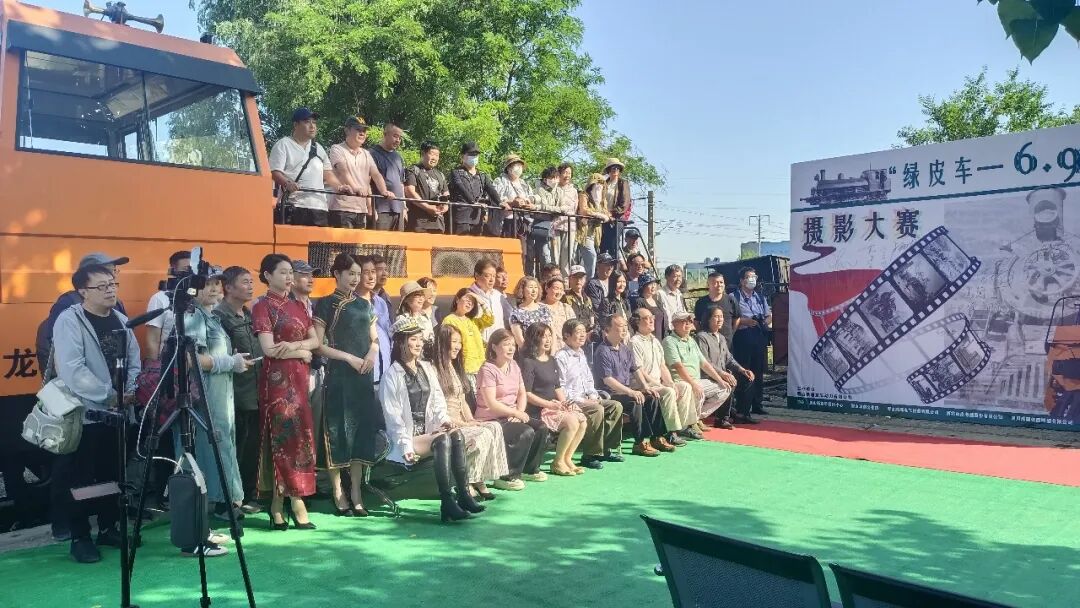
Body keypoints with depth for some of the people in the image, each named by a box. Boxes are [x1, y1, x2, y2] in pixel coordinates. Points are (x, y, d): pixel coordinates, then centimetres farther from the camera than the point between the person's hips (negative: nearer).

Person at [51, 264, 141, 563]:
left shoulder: (121, 320, 9)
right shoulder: (69, 320, -12)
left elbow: (134, 360, 11)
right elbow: (71, 371, -21)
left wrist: (130, 391, -6)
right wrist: (109, 395, -20)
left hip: (116, 413, 6)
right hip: (81, 414, -6)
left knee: (112, 475, 12)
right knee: (77, 479, 1)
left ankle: (108, 528, 26)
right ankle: (80, 537, 13)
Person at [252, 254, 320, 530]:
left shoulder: (297, 306, 17)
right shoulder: (263, 307, -3)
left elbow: (315, 340, 10)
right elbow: (269, 349, -13)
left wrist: (295, 345, -9)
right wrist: (302, 353, -4)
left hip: (299, 378, 7)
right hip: (278, 378, -7)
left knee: (297, 436, 5)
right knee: (286, 436, -6)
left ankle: (279, 502, 11)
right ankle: (296, 501, -2)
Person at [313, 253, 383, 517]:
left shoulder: (364, 304, 14)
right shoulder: (325, 304, -2)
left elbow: (374, 339, 17)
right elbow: (318, 345, -8)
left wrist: (372, 354, -4)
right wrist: (350, 358, -15)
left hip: (364, 375, 5)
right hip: (338, 375, -5)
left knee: (361, 430, 5)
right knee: (338, 430, -3)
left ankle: (356, 494, 12)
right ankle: (338, 494, 6)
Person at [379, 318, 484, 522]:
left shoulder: (427, 369, 16)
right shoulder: (392, 374, -4)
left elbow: (438, 402, 17)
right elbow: (392, 416, -9)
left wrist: (444, 419, -6)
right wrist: (406, 446, -17)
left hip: (429, 431, 6)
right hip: (408, 437, -5)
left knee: (457, 435, -24)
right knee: (442, 440, -30)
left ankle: (463, 495, -27)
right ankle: (447, 505, -33)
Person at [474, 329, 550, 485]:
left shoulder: (514, 366, 12)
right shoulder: (488, 369, -14)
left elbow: (522, 394, 11)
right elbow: (491, 404, -20)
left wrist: (519, 412, -9)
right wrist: (518, 413, -15)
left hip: (512, 416, 8)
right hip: (491, 419, -8)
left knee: (541, 428, -9)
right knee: (526, 432, -27)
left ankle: (531, 469, 8)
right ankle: (507, 477, -18)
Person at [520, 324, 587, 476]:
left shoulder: (551, 361, 17)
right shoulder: (528, 362, -9)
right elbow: (526, 394, -14)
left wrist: (564, 403, 1)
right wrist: (548, 404, -19)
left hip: (555, 404, 8)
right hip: (537, 409, -8)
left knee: (582, 421, -14)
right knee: (571, 422, -25)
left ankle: (567, 458, 0)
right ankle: (557, 462, -9)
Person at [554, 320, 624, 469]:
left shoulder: (582, 355, 18)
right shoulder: (561, 357, -11)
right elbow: (560, 387, -16)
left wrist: (593, 396, 3)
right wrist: (580, 400, -19)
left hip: (586, 399, 9)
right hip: (571, 401, -9)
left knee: (616, 406, -4)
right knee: (598, 410, -31)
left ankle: (607, 449, 2)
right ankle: (590, 455, -22)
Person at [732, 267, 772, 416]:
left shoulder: (760, 296, 20)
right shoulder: (734, 297, 0)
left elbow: (769, 315, 21)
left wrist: (767, 322, 0)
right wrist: (744, 321, -17)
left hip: (760, 336, 6)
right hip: (743, 337, -6)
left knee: (759, 372, 10)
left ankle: (757, 405, 19)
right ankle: (742, 408, -3)